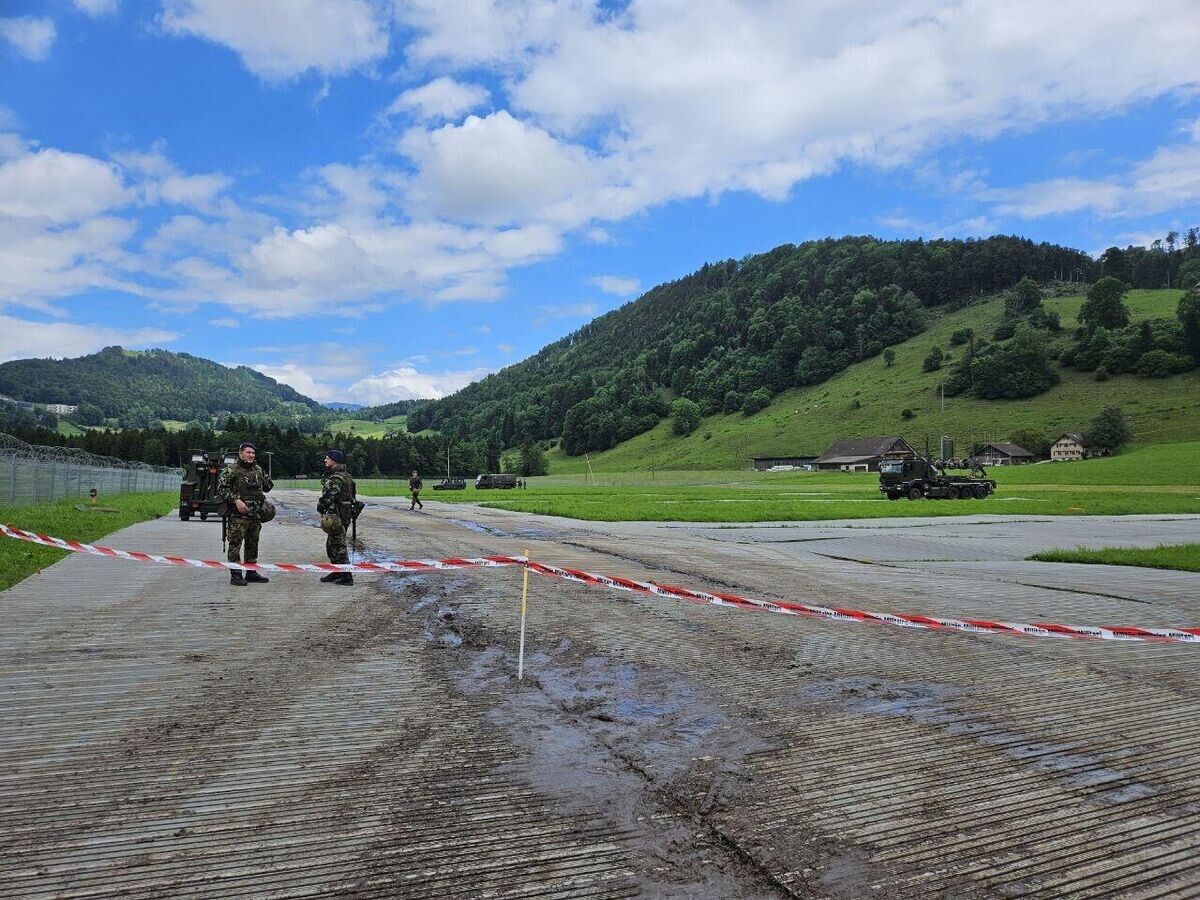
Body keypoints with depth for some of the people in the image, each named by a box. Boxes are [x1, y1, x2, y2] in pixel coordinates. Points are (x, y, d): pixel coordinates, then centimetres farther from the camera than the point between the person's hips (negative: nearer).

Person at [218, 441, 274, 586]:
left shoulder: (258, 469, 14)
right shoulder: (231, 470, -5)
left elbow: (268, 485, 26)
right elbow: (221, 487, -13)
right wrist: (236, 499, -21)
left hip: (256, 514, 7)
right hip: (238, 515, -7)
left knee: (253, 544, 13)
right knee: (235, 544, -5)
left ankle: (251, 572, 22)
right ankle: (235, 575, -1)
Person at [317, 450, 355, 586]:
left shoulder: (336, 479, -19)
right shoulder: (344, 475, 15)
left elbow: (327, 498, -21)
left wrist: (320, 508, -3)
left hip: (335, 517, -11)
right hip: (343, 515, 11)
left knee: (338, 546, -5)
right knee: (332, 545, 19)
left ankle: (346, 577, -2)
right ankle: (337, 573, 28)